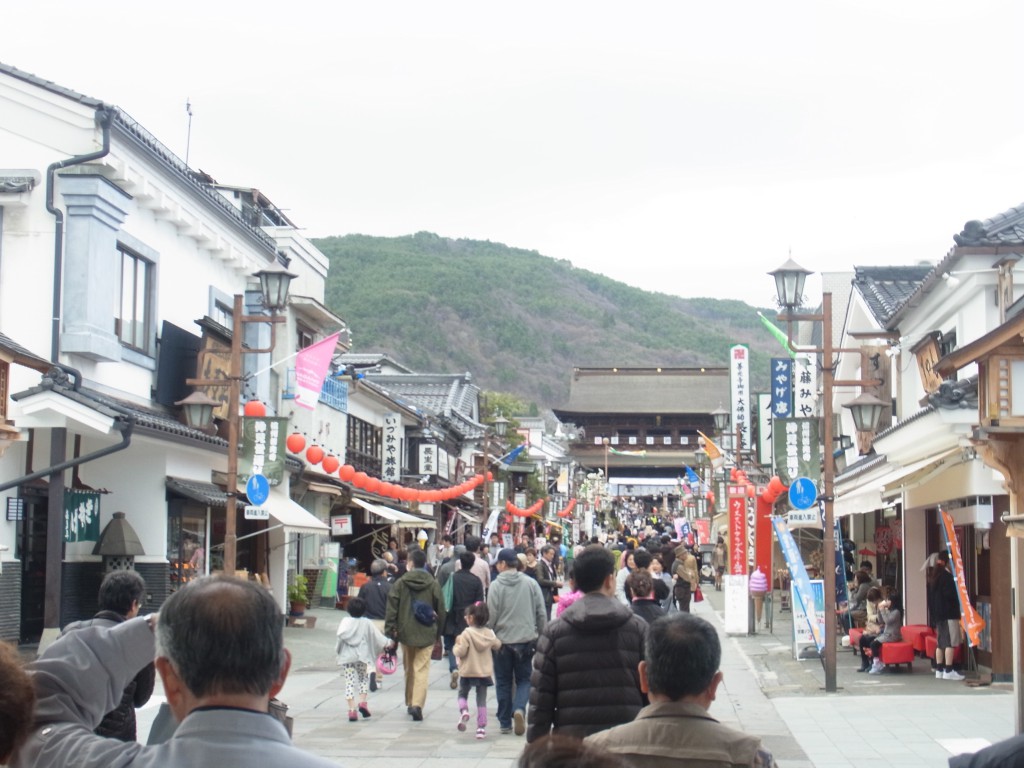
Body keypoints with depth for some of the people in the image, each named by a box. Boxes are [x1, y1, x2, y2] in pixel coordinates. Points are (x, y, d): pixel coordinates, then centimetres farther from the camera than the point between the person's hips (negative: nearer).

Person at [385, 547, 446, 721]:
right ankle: (417, 704, -16)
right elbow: (441, 610, 2)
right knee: (422, 669, -2)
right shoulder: (433, 584, -2)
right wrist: (438, 632, 12)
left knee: (409, 668, 17)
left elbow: (392, 608, -5)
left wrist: (390, 630, 0)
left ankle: (410, 703, 27)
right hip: (426, 634, -1)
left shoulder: (400, 583, -3)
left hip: (406, 633, 1)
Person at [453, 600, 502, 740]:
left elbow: (461, 652, -18)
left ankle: (464, 711, -11)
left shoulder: (467, 633, -17)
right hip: (484, 671, 3)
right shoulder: (489, 633, -4)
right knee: (482, 700, 9)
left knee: (463, 694, 18)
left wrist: (457, 644, 1)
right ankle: (481, 728, 6)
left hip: (467, 671, -3)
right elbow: (497, 645, 10)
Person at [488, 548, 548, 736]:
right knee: (524, 679, 12)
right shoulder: (531, 583, -2)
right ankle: (519, 709, -13)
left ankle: (505, 722, 14)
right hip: (526, 640, 1)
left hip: (502, 641, -1)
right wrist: (540, 636, 14)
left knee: (503, 682, 11)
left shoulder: (496, 586, -10)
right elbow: (542, 613, 1)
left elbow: (491, 616, -9)